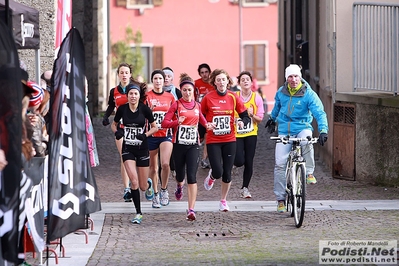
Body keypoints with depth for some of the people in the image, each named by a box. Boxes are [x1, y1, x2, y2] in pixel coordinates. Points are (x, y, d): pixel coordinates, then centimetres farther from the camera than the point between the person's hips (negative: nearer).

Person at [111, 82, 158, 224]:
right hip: (128, 149, 0)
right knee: (134, 181, -18)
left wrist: (146, 134, -15)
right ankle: (138, 213, -7)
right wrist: (117, 131, -8)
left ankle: (149, 184, 46)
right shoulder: (122, 109, -3)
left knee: (143, 186, 6)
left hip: (142, 149, 0)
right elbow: (114, 124, 13)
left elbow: (155, 127, 2)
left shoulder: (145, 109, -7)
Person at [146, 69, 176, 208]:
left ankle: (164, 190, 3)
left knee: (165, 164, -18)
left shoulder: (170, 97, 6)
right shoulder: (147, 96, 0)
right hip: (151, 135, 0)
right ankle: (155, 194, 21)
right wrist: (149, 110, -22)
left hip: (166, 135, 0)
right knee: (153, 167, 7)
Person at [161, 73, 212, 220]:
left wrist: (207, 125, 7)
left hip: (193, 145, 1)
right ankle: (179, 186, 52)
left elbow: (201, 119, 27)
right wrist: (177, 122, -23)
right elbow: (164, 123, -7)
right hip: (179, 144, -1)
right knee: (180, 174, 12)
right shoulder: (176, 105, -2)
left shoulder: (197, 105, 8)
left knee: (192, 176, -12)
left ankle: (191, 209, -16)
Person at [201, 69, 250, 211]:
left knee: (227, 172, 4)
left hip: (229, 140, 2)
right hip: (213, 140, -2)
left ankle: (223, 200, 22)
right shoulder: (208, 98, -5)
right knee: (218, 172, -11)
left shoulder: (233, 97, 0)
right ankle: (211, 177, 27)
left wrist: (242, 122, -18)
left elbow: (245, 115, 3)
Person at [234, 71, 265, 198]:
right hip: (236, 133, -1)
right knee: (239, 162, -13)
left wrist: (252, 115, -18)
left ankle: (245, 188, 14)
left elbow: (260, 120, 1)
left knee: (249, 162, 0)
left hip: (251, 134, 1)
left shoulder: (257, 98, 0)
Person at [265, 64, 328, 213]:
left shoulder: (309, 94, -11)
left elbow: (319, 113, -18)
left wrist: (323, 131, -32)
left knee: (306, 141, -39)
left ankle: (309, 172, -17)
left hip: (302, 128, -3)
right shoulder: (281, 92, 2)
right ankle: (280, 199, 3)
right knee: (280, 164, -7)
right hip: (284, 131, 3)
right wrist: (272, 119, 40)